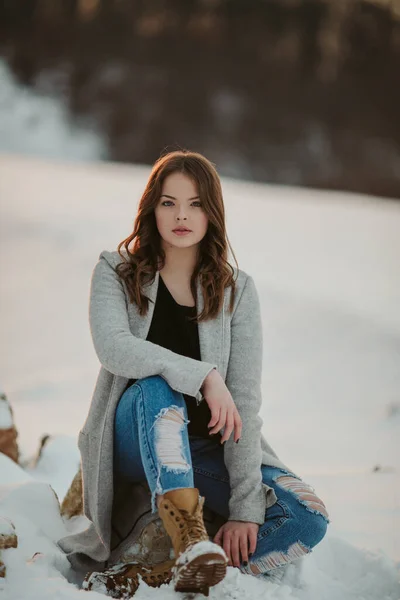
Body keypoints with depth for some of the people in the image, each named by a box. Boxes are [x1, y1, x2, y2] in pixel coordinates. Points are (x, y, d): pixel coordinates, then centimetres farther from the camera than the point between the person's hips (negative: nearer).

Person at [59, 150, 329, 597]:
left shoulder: (237, 289, -3)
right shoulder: (116, 272, -4)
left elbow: (245, 400, -12)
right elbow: (112, 348, -24)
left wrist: (245, 506, -20)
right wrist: (203, 376, -33)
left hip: (206, 449, 2)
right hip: (133, 443, -1)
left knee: (309, 519, -22)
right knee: (157, 385, -35)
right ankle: (189, 539, -50)